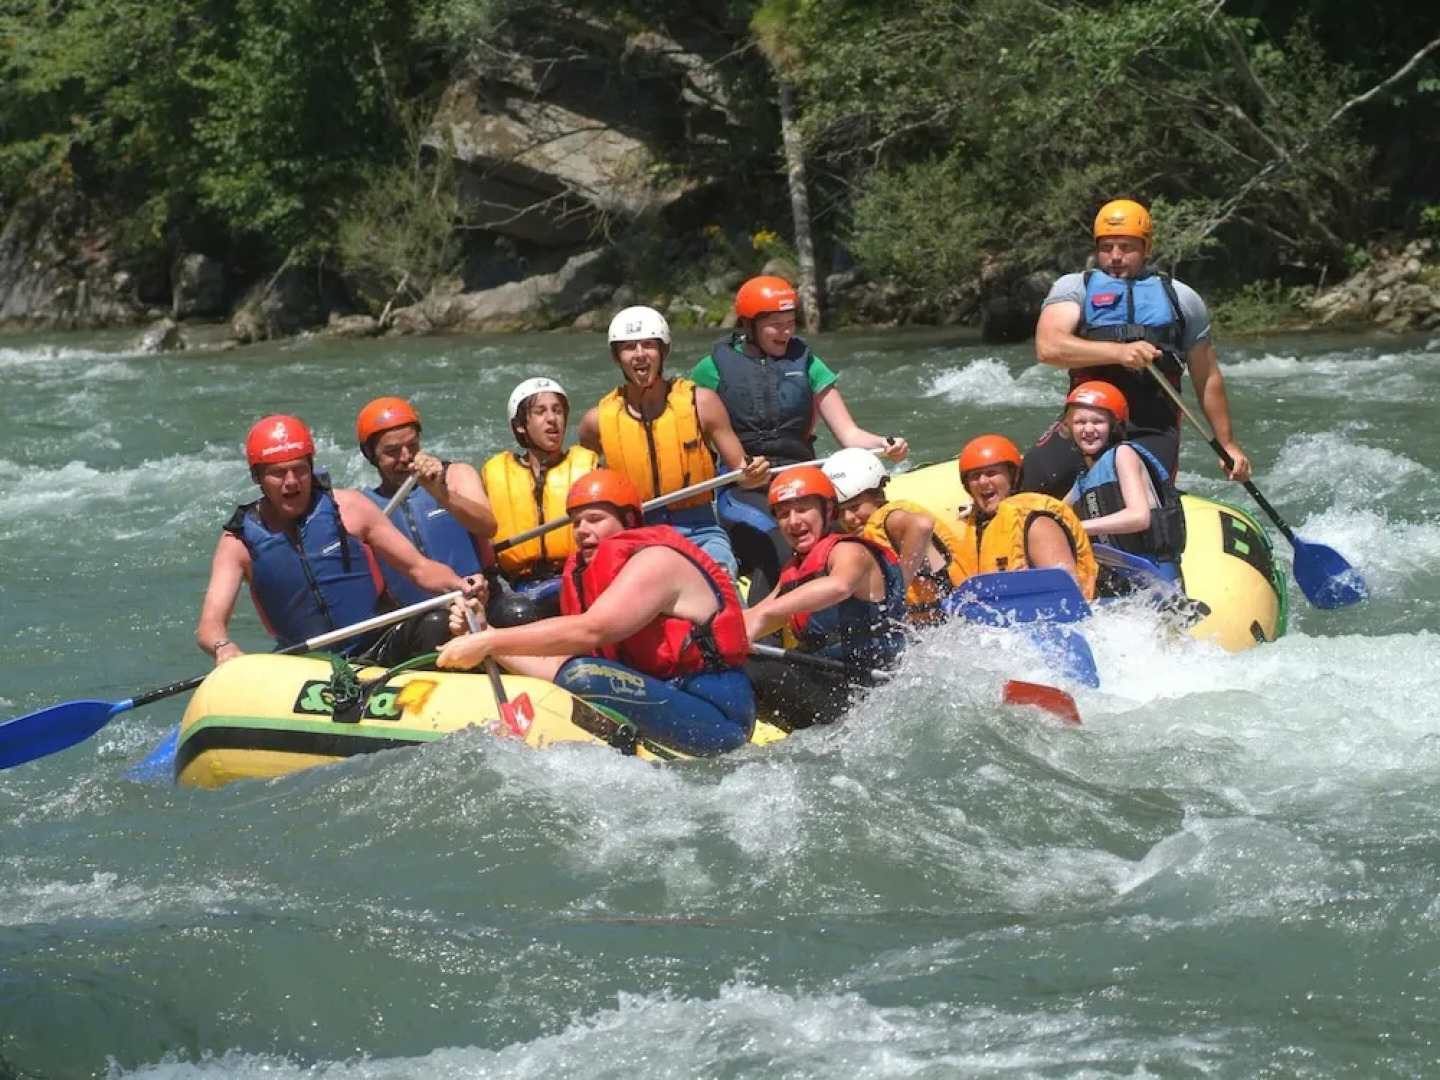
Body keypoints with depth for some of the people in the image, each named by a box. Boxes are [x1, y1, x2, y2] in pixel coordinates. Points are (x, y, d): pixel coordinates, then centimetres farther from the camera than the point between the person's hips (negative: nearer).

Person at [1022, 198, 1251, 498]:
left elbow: (1207, 379, 24)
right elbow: (1048, 347, -10)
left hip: (1154, 431, 1)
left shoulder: (1180, 298, 18)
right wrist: (1118, 352, -22)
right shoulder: (1074, 288, 11)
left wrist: (1227, 444, 24)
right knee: (1029, 484, -25)